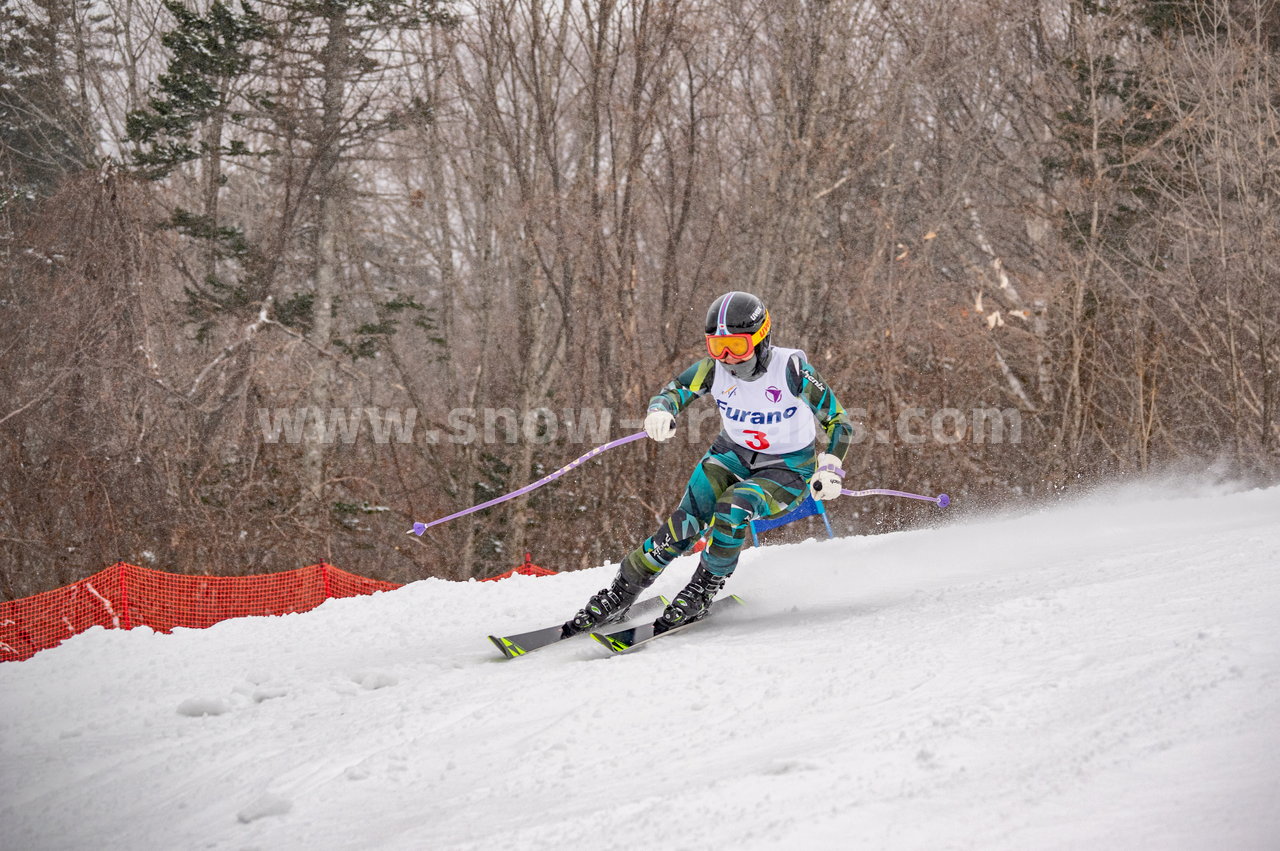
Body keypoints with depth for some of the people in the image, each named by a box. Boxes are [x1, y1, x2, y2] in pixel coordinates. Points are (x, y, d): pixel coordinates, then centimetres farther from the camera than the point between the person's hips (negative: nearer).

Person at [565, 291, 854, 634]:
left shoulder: (791, 368, -24)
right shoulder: (716, 367, -15)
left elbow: (839, 422, -14)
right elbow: (672, 392, -7)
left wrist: (830, 471, -27)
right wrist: (660, 413, -31)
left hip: (787, 471, -3)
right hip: (733, 455, 3)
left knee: (731, 509, -32)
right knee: (685, 522, -21)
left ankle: (701, 595, -10)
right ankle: (619, 596, -9)